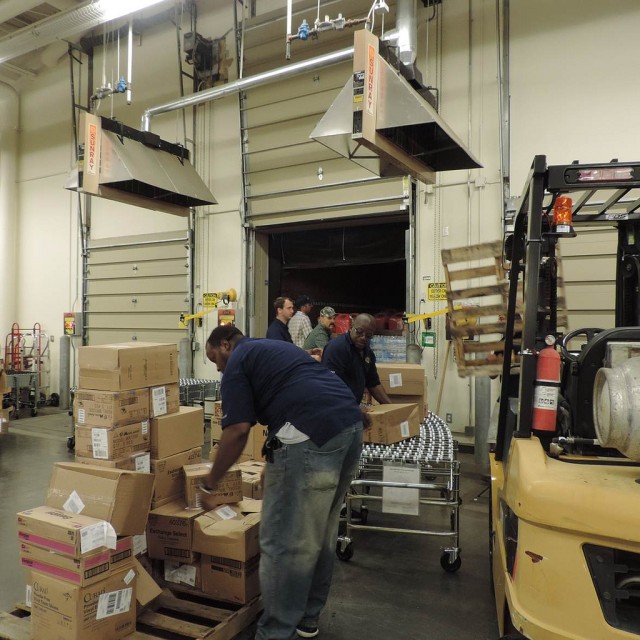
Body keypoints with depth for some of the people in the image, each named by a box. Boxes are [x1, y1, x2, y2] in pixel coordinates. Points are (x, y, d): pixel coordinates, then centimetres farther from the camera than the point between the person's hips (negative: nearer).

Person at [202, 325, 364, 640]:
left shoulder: (237, 362, 6)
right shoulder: (277, 348, 30)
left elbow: (238, 430, -4)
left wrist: (208, 485, 7)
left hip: (312, 434, -9)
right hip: (351, 424, 10)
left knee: (284, 541, 3)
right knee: (320, 533, 20)